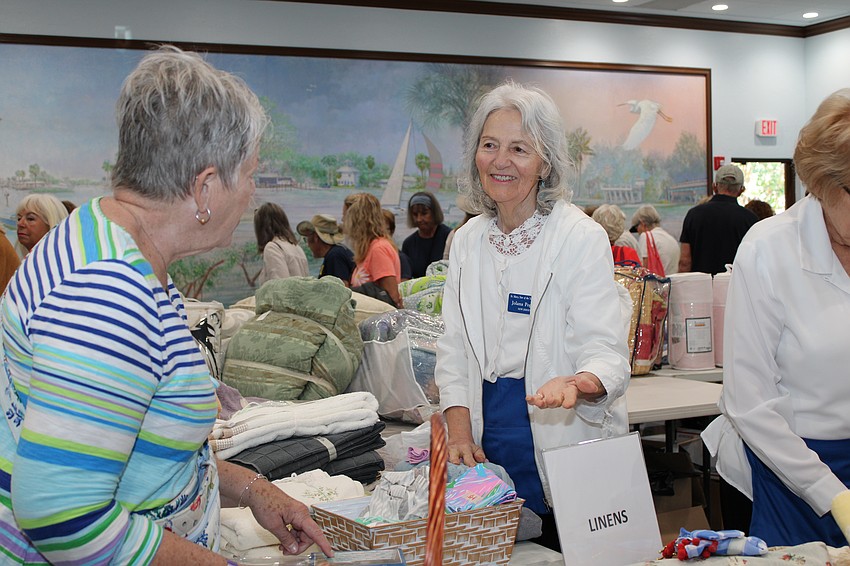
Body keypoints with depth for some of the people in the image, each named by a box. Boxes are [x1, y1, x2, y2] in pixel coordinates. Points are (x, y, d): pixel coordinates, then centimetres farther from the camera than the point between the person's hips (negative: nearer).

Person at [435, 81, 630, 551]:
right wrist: (459, 429, -4)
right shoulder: (467, 240, 7)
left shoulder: (582, 237, -9)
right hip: (487, 446, 4)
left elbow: (605, 352, -14)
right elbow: (453, 348, 9)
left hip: (565, 444, -4)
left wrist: (576, 383, -37)